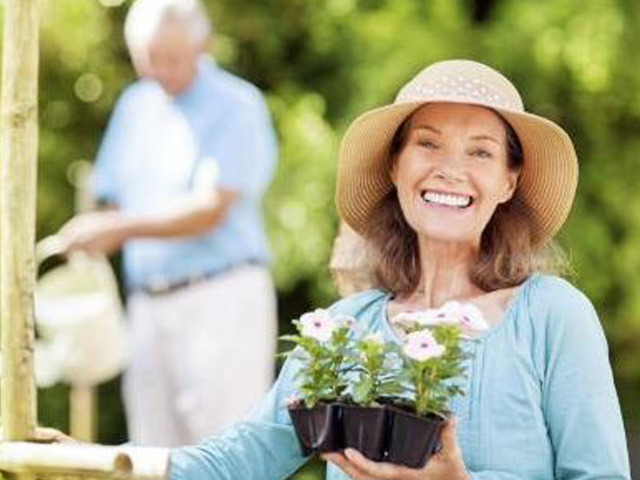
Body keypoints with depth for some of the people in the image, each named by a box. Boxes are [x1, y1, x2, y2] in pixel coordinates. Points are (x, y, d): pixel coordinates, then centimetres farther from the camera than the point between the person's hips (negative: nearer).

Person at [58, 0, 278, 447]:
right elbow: (116, 200, 19)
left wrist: (120, 228, -17)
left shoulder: (236, 105, -5)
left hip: (221, 294, -6)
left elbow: (210, 210, -12)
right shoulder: (135, 106, 16)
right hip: (148, 305, 6)